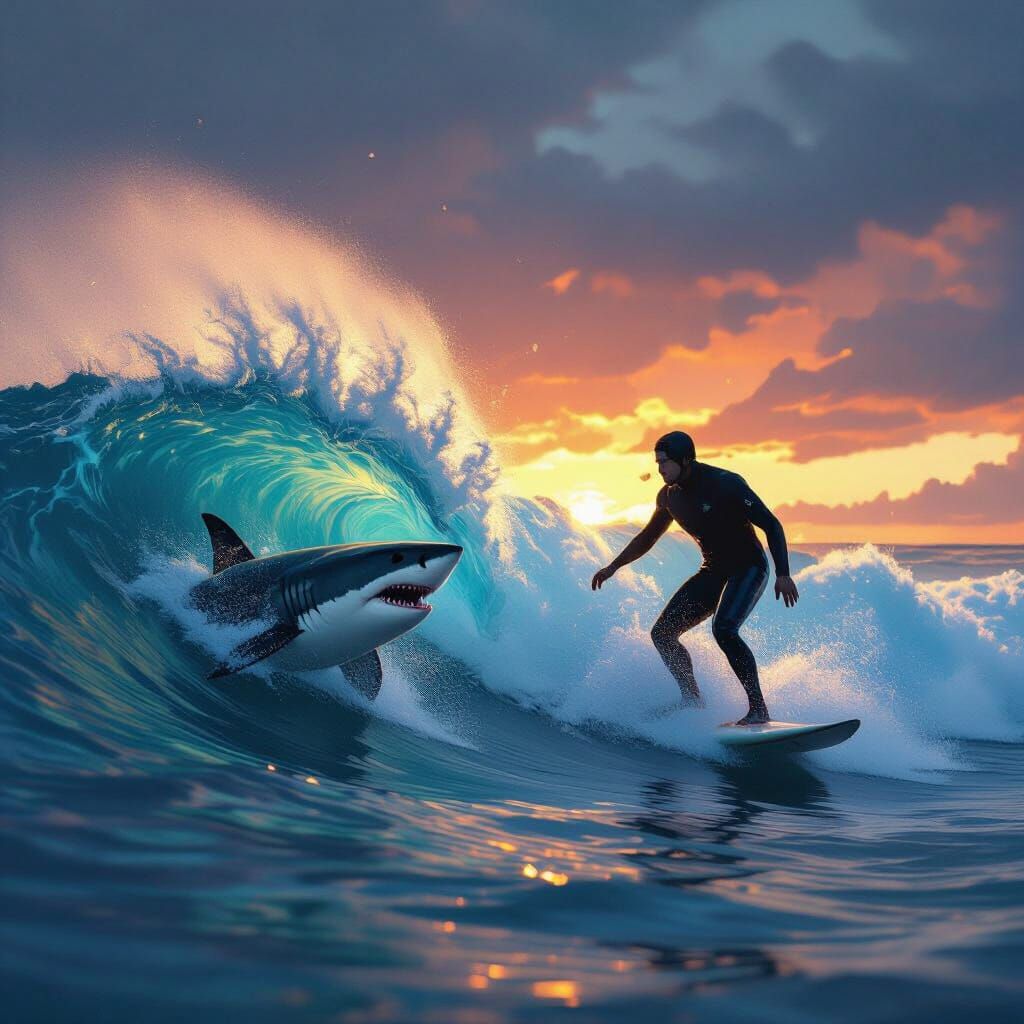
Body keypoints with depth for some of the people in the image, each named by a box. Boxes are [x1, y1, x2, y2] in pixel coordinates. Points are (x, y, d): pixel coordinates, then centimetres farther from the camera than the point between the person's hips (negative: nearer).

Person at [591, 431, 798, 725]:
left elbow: (771, 525, -17)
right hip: (713, 572, 8)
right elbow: (647, 537, 20)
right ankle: (693, 702, 9)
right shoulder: (669, 496, 2)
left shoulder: (726, 484, -19)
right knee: (662, 633, -2)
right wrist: (614, 566, 16)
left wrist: (783, 574, -26)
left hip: (749, 568, -7)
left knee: (723, 629, -32)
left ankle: (758, 709, -24)